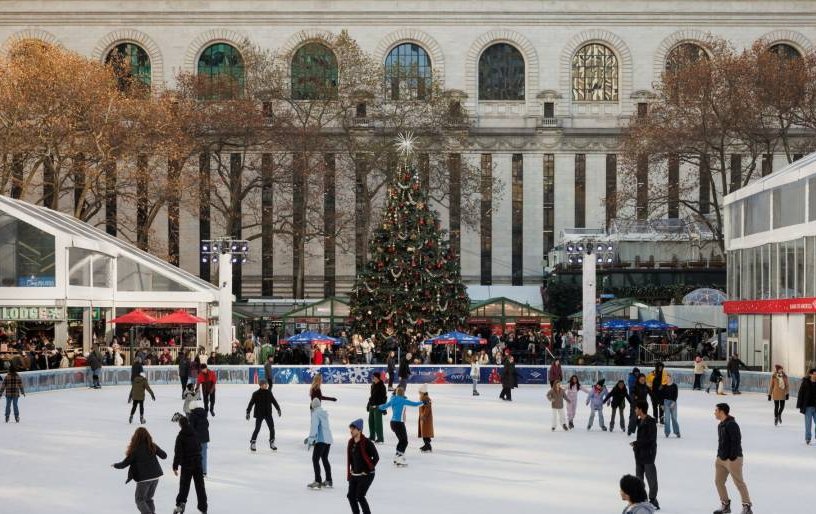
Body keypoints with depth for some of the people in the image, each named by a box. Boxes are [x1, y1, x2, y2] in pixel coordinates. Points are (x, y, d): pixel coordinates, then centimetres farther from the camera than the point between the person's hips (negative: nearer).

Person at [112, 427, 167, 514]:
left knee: (140, 500, 9)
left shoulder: (135, 450, -15)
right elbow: (164, 456, 7)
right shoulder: (152, 446, -3)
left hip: (143, 479, -5)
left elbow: (124, 464, -9)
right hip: (155, 477, 5)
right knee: (149, 498, 21)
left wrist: (115, 465, 10)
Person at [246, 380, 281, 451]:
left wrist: (278, 409, 16)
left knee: (272, 428, 1)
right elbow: (251, 403, -6)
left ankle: (272, 443, 15)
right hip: (259, 414, -4)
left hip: (268, 414, 4)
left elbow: (274, 401, 15)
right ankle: (252, 443, 4)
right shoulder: (256, 394, -7)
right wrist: (248, 412, -10)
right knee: (257, 429, -7)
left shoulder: (269, 393, 4)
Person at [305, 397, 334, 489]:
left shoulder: (316, 413, -9)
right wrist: (310, 437, 29)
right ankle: (328, 481, 24)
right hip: (328, 439, 8)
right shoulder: (325, 413, 16)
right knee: (325, 459, 20)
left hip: (321, 440, -8)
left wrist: (310, 439, -17)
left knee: (315, 459, -5)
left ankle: (317, 482, -11)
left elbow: (314, 426, -17)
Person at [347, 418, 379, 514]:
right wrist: (349, 472, 13)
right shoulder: (351, 442, 6)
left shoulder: (367, 443, -16)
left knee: (360, 496, -14)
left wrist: (368, 470, -12)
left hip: (366, 475, -7)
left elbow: (376, 457, -14)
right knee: (351, 496, 5)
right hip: (354, 475, 7)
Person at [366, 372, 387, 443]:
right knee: (371, 421, 13)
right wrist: (368, 405, 21)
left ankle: (380, 437, -3)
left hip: (378, 407, -9)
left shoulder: (381, 386, -13)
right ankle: (372, 436, 25)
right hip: (372, 406, 9)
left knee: (377, 422, -8)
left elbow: (384, 397, -15)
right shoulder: (373, 385, 13)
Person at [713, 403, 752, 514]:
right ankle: (725, 505, 23)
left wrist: (732, 458, -23)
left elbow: (736, 441, -22)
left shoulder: (731, 425, -18)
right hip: (721, 459, 10)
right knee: (718, 481, 11)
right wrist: (719, 455, 18)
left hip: (732, 459, -10)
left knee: (739, 482, -4)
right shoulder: (721, 425, 13)